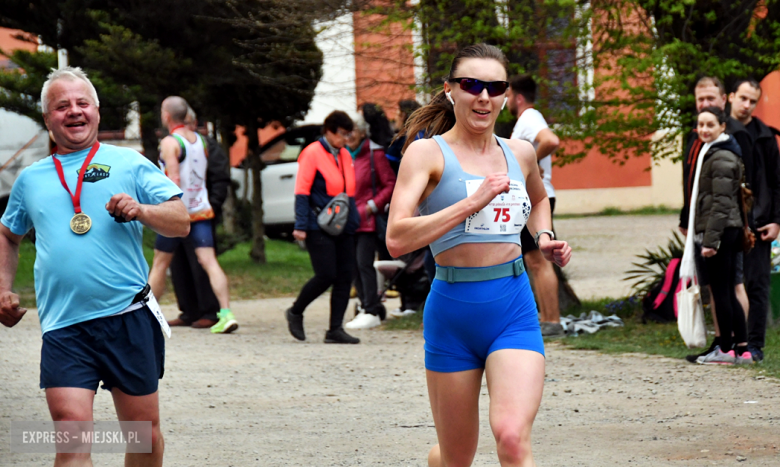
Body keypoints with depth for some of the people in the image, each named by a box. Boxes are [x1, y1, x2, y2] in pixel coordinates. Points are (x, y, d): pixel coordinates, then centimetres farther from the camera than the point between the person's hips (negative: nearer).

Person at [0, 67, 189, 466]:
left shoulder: (129, 164, 8)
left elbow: (181, 222, 2)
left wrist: (141, 211, -16)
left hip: (128, 317, -1)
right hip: (63, 327, 1)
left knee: (144, 434, 7)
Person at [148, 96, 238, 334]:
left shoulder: (170, 143, -10)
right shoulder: (200, 140, 10)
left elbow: (174, 179, -19)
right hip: (201, 211, 5)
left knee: (159, 264, 8)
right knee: (209, 262, -5)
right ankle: (226, 313, -19)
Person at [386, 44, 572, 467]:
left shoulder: (520, 153, 10)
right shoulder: (428, 153, -4)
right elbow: (397, 240, -18)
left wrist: (544, 237, 15)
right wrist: (473, 202, -21)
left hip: (514, 309, 2)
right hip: (452, 310, -2)